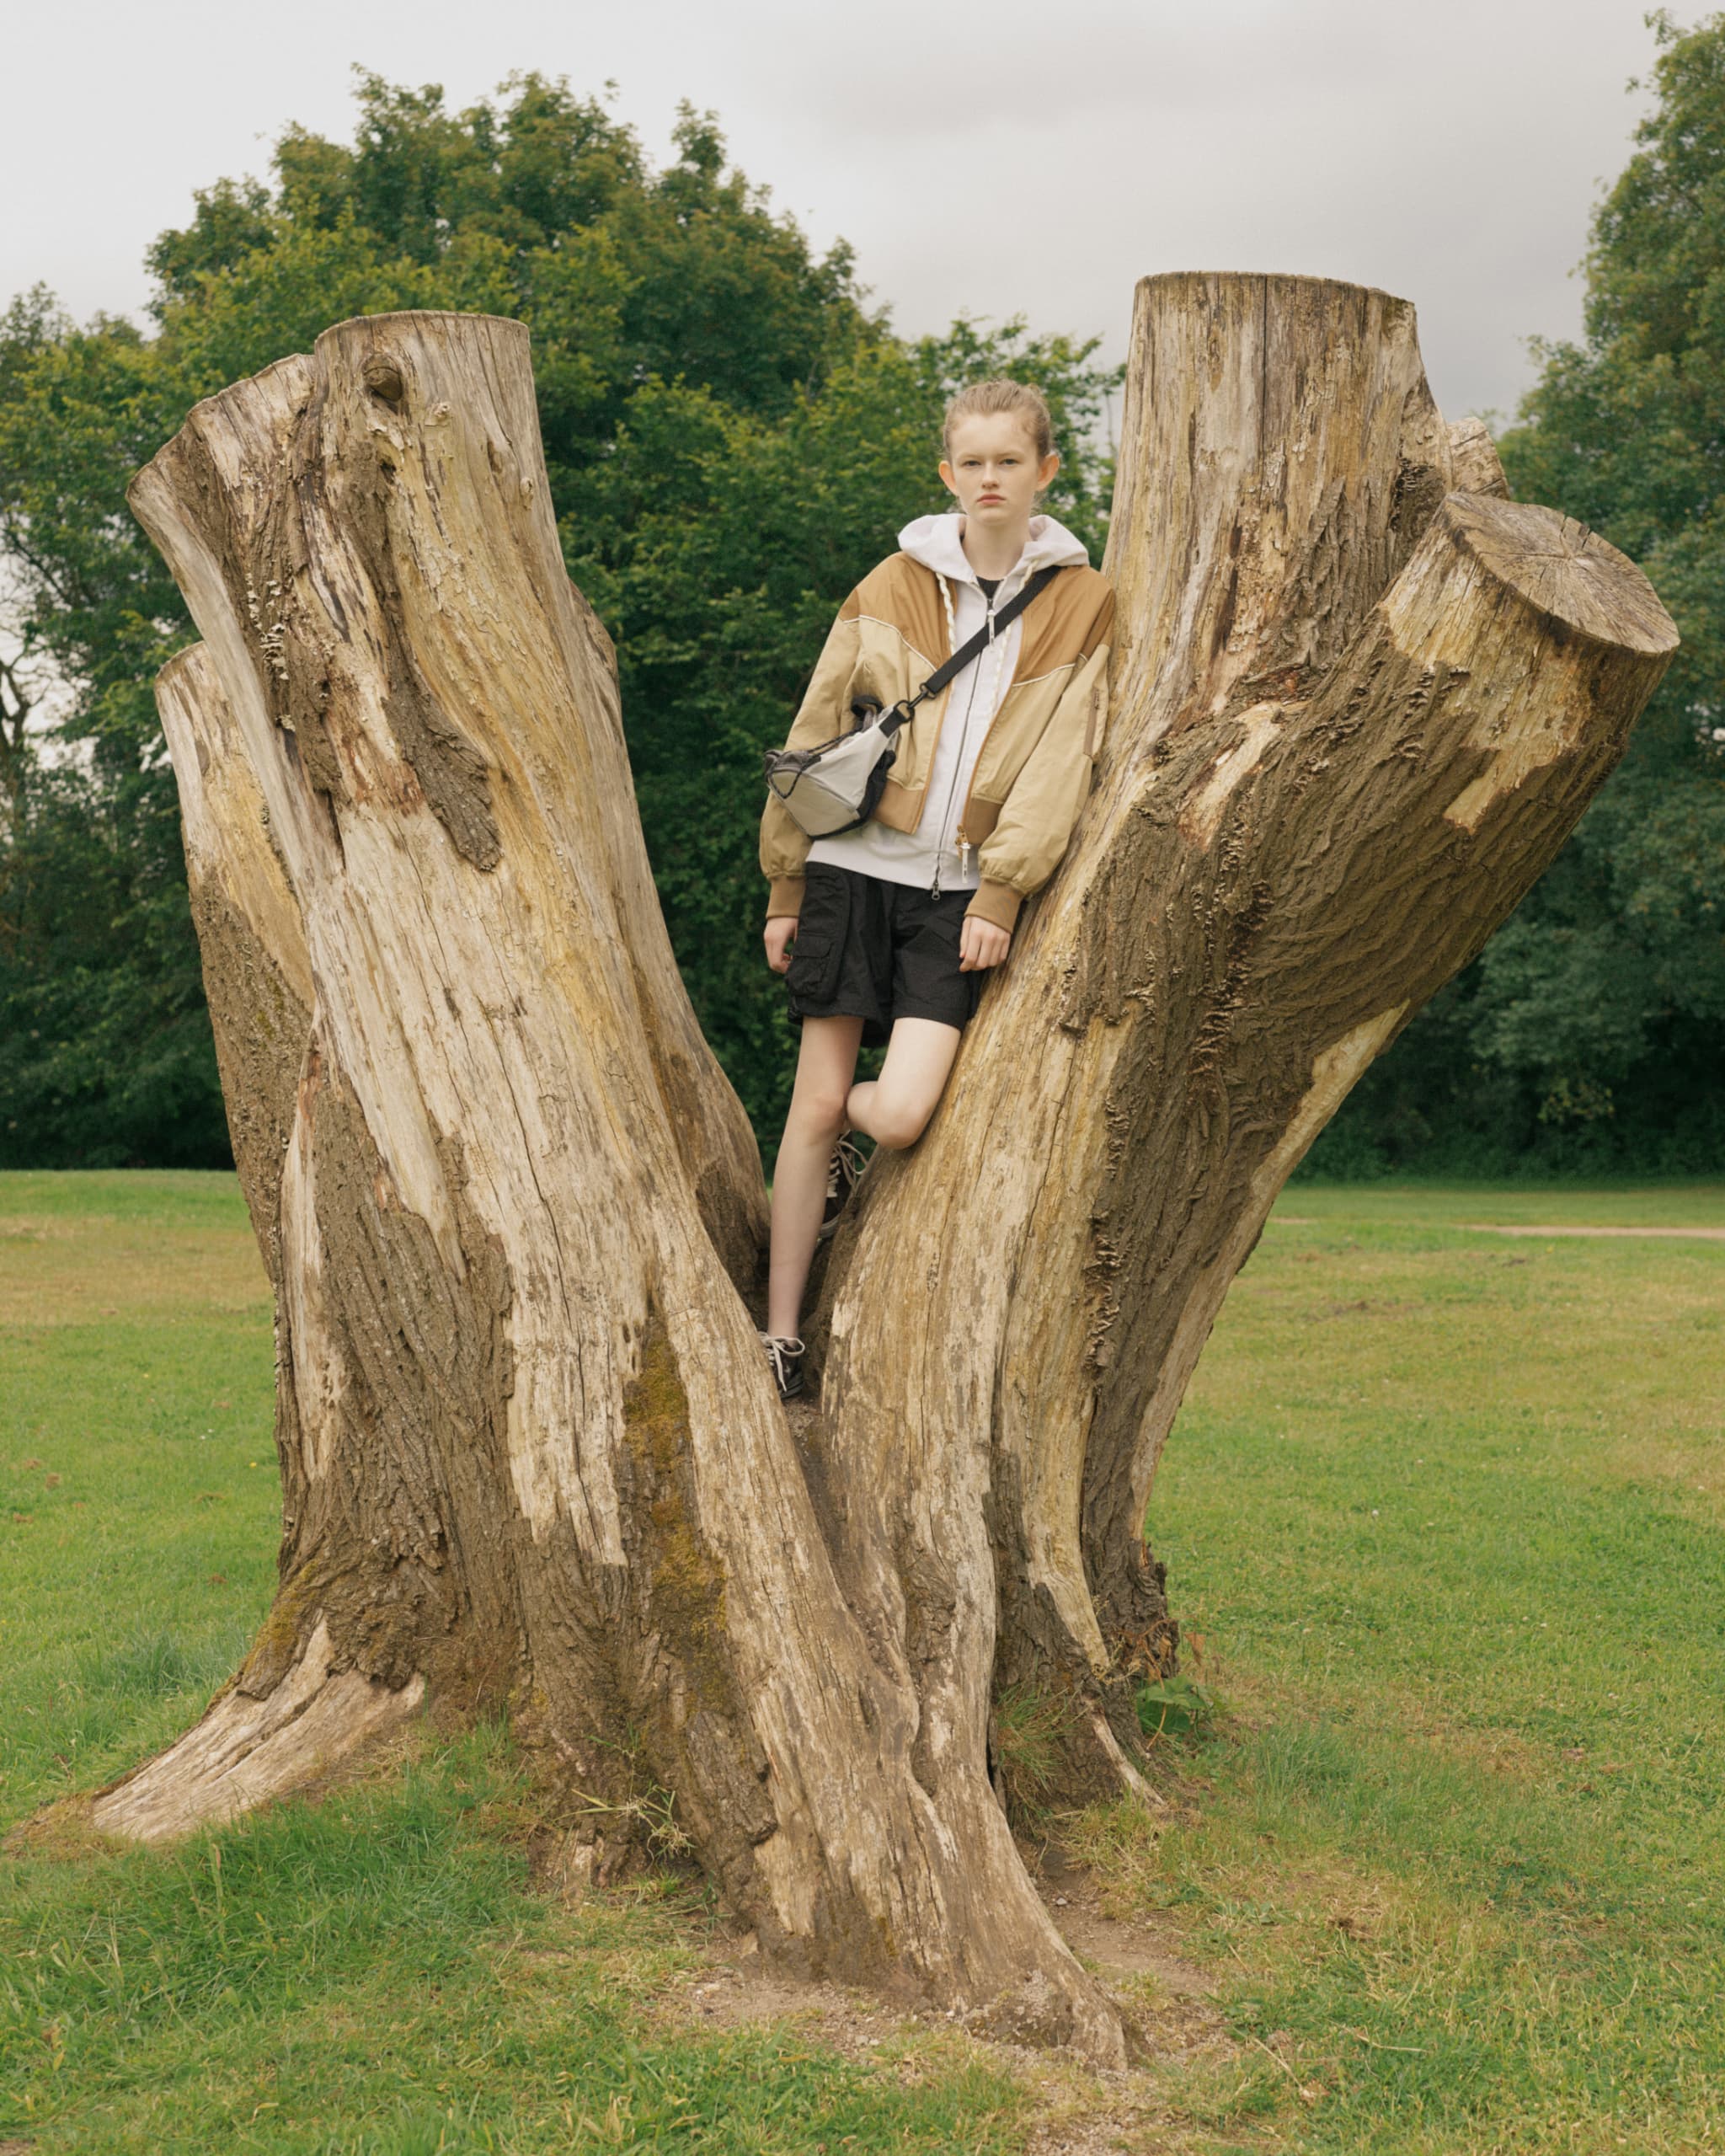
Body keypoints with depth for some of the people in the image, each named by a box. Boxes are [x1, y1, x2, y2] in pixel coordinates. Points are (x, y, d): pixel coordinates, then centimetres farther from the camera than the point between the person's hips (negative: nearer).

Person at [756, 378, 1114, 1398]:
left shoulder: (1084, 603, 4)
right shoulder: (892, 588, 6)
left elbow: (1062, 760, -2)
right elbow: (817, 733, 9)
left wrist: (1002, 892, -10)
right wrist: (785, 886, 8)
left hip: (965, 891, -1)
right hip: (857, 866, 1)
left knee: (901, 1113, -14)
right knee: (818, 1102, 0)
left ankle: (846, 1140, 25)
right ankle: (782, 1334, 12)